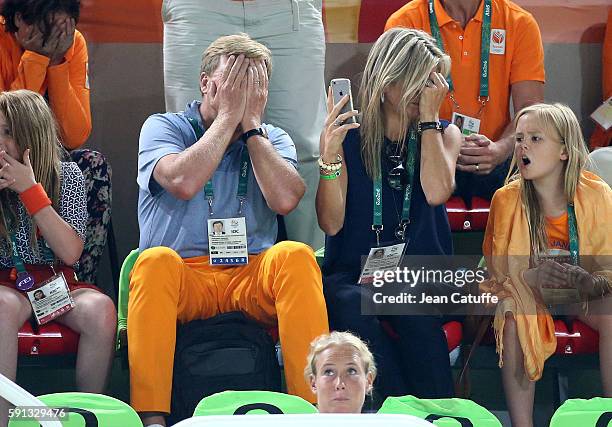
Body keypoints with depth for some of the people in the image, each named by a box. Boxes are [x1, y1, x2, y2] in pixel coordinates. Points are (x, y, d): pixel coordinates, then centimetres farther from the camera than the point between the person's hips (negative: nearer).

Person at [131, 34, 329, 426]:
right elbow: (183, 182, -16)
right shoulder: (163, 127, 7)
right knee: (157, 260, -35)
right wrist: (228, 116, -6)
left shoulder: (273, 140, 15)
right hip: (183, 276, -2)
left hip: (254, 276, 2)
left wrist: (250, 123, -2)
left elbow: (284, 199, -7)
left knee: (296, 255, -29)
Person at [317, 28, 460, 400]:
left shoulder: (444, 134, 12)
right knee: (350, 305, -37)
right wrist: (329, 155, -15)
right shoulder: (349, 135, 6)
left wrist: (429, 116, -7)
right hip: (353, 269, 0)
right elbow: (331, 223, -2)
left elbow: (436, 192, -12)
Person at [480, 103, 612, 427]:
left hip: (584, 293, 0)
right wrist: (533, 276, -30)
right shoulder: (506, 199, -10)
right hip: (528, 294, 0)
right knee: (512, 315, -33)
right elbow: (497, 267, -8)